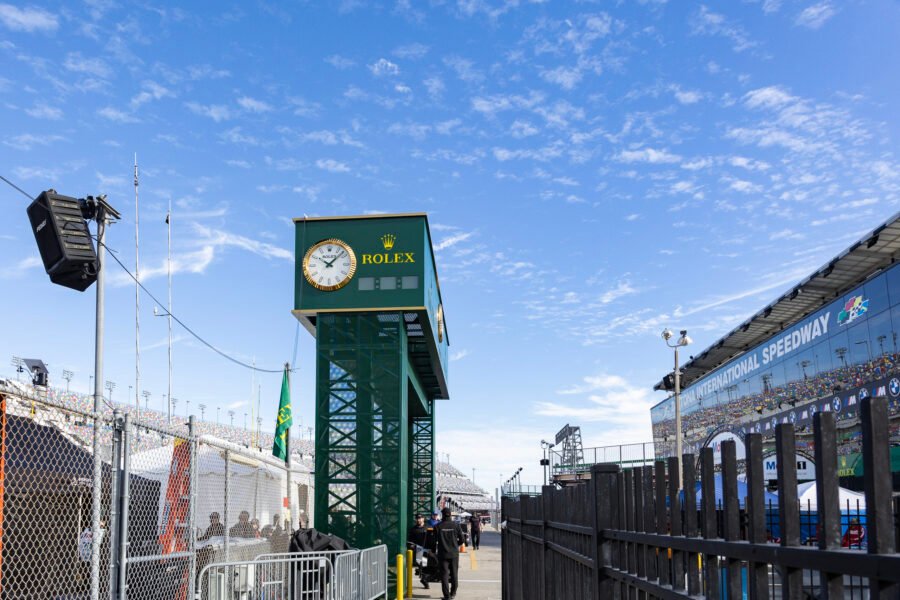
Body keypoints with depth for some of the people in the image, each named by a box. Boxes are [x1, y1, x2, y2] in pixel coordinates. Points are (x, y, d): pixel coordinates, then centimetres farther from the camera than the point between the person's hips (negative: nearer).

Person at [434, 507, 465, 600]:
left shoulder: (438, 527, -8)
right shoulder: (456, 526, -5)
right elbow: (462, 540, -1)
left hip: (443, 554, -2)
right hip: (454, 554, 2)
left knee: (444, 574, 3)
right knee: (454, 574, 15)